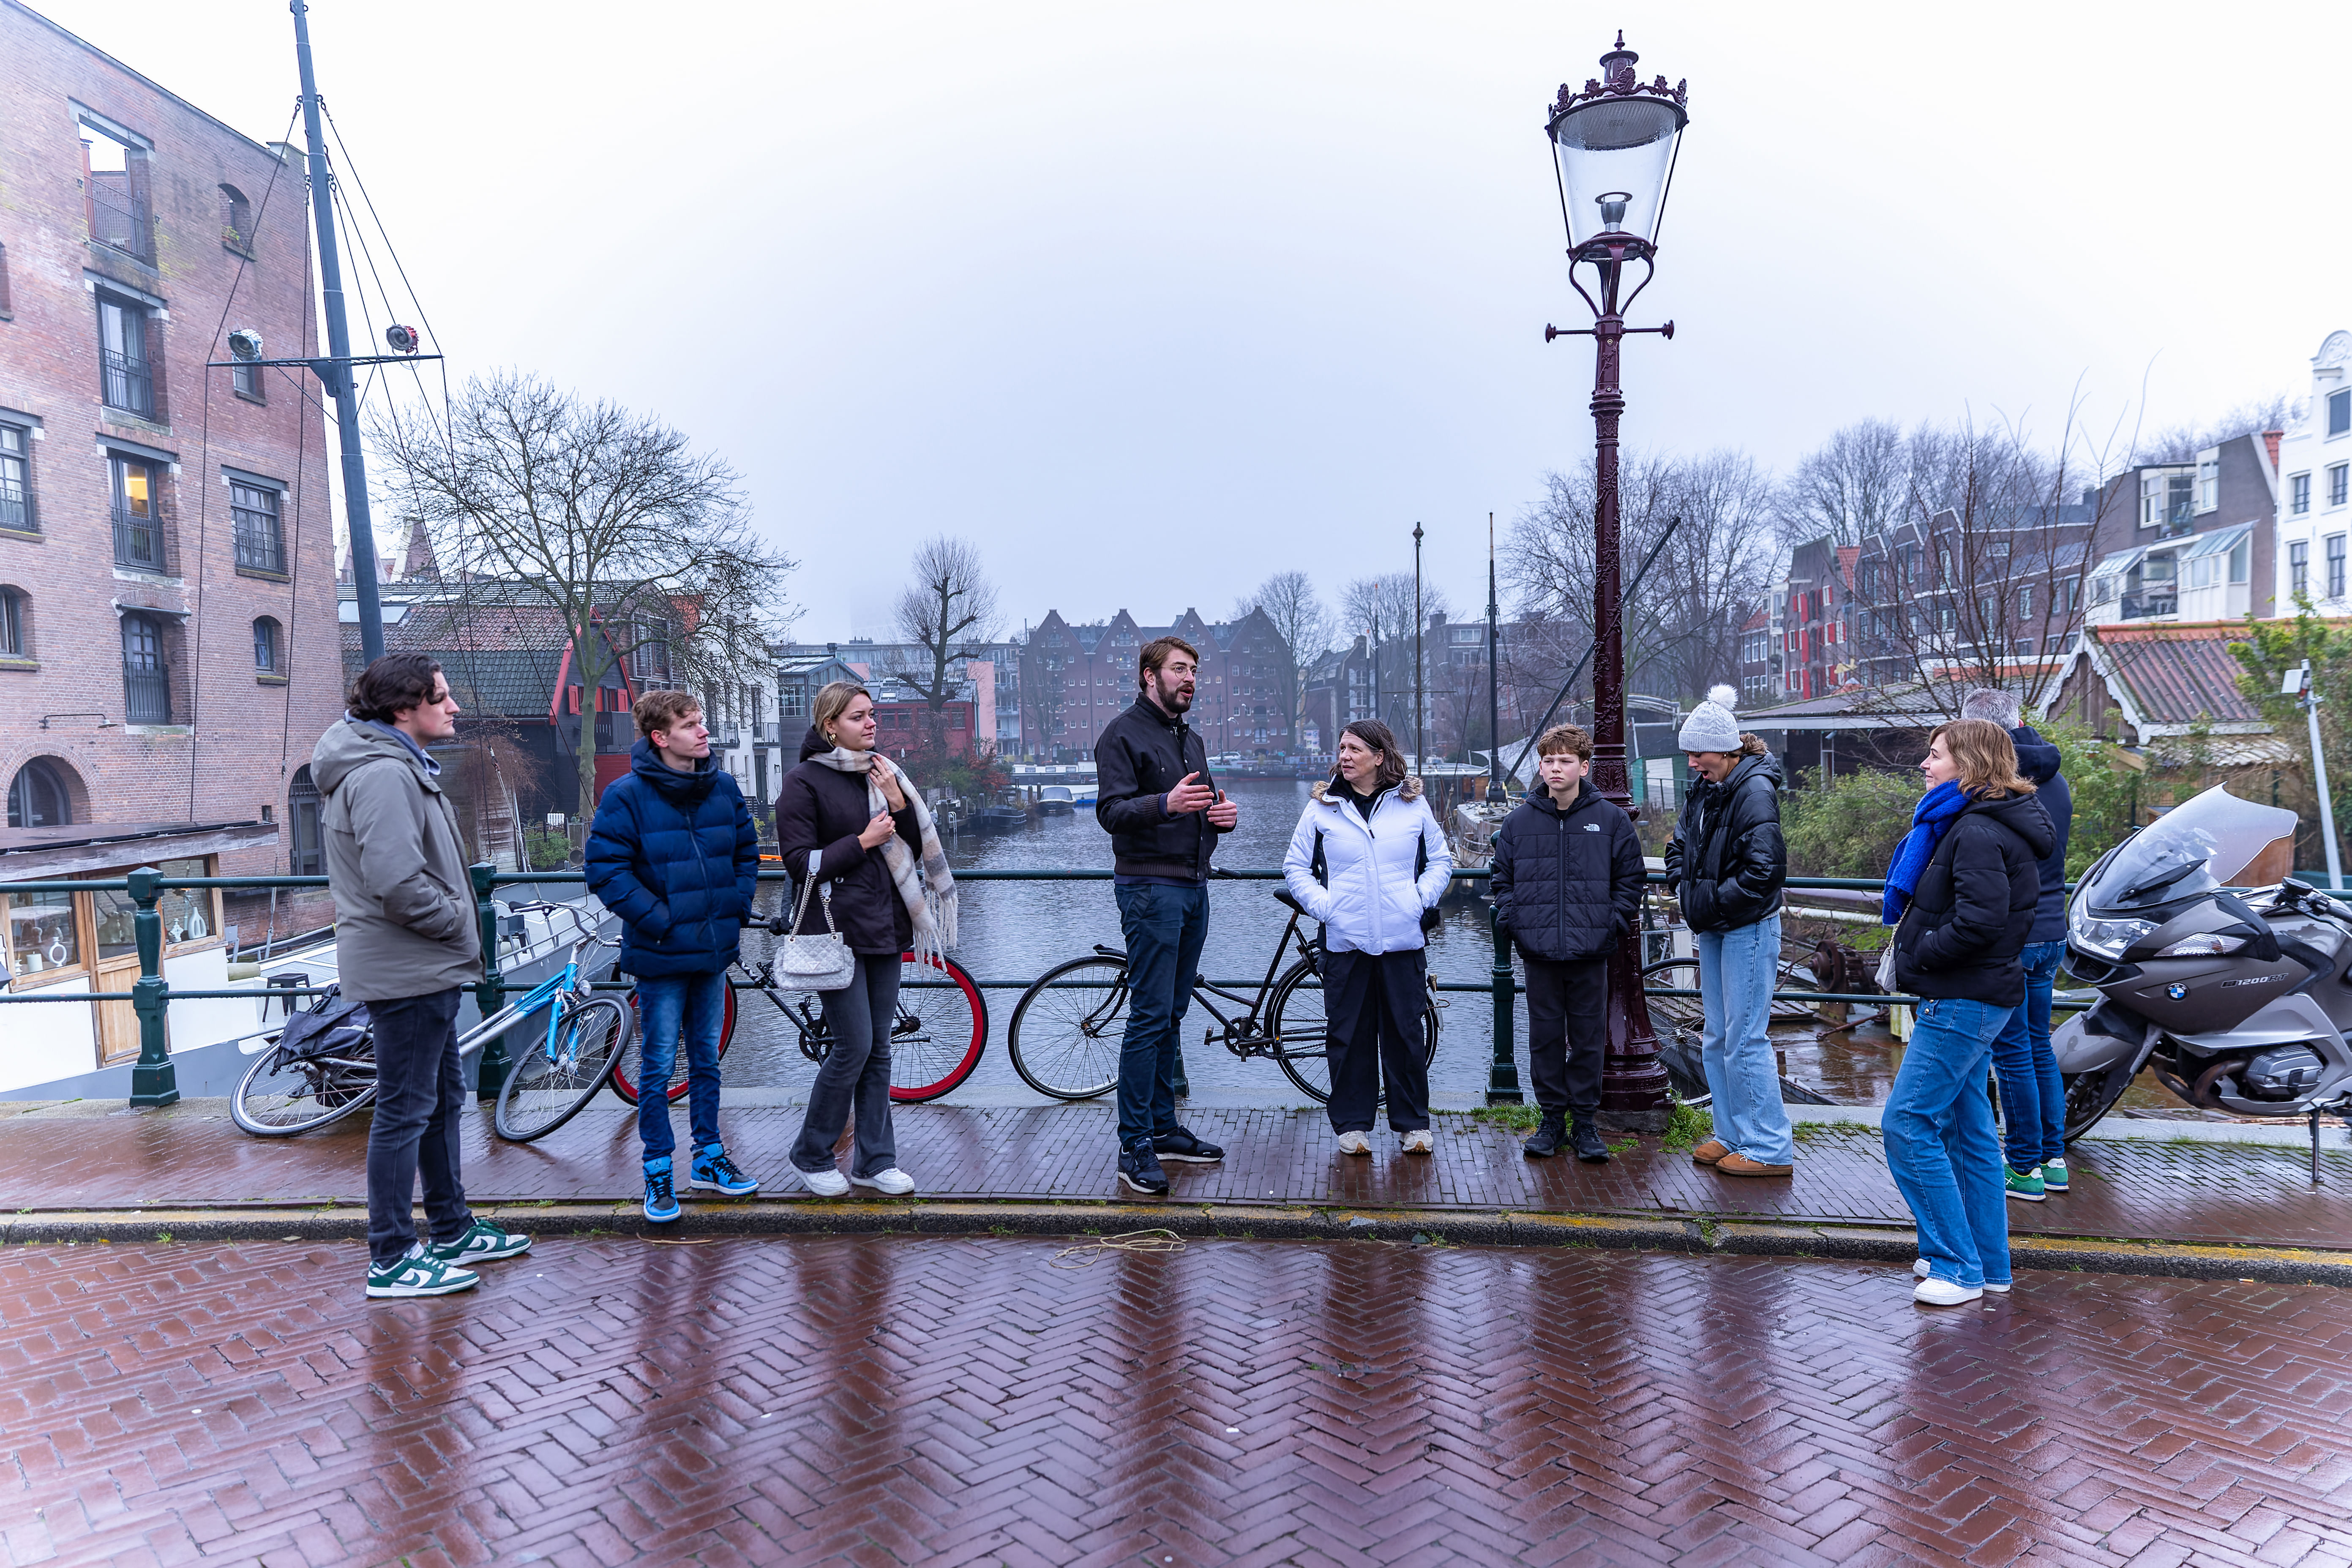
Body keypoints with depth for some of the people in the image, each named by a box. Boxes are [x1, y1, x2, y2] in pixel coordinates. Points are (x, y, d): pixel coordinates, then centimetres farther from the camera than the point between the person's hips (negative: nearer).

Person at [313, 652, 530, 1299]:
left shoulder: (399, 767, 15)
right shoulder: (383, 775, -20)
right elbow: (397, 882, -29)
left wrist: (457, 924, 12)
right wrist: (457, 920, -15)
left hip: (425, 968, 11)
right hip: (405, 971, -11)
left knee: (443, 1099, 18)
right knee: (405, 1111, -1)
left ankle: (454, 1231, 31)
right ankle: (392, 1259, 11)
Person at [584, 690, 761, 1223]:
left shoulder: (724, 787, 3)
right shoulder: (626, 794, -12)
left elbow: (747, 852, 13)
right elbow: (606, 871, -14)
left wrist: (736, 912, 3)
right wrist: (661, 921, -16)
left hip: (715, 950, 5)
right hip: (661, 957, -5)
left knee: (707, 1060, 16)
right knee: (658, 1068, 5)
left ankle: (708, 1158, 30)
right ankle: (659, 1173, 18)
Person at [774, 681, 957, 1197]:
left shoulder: (882, 775, 13)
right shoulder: (804, 782, -5)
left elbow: (916, 848, 12)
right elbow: (800, 862, -10)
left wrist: (899, 804, -3)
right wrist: (863, 842, -13)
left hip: (884, 927, 6)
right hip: (837, 930, -6)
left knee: (878, 1048, 9)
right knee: (854, 1046, -7)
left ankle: (873, 1160, 18)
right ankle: (811, 1155, 13)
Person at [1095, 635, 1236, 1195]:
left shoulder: (1191, 740, 20)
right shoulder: (1123, 733, -6)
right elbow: (1111, 810, -17)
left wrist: (1224, 812, 4)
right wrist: (1165, 803, -35)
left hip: (1194, 888, 8)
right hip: (1151, 888, -8)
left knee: (1172, 1016, 13)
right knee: (1150, 1016, -10)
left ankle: (1164, 1128, 22)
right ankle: (1134, 1147, -4)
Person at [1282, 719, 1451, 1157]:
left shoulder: (1413, 805, 5)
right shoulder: (1322, 808, 4)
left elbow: (1441, 859, 14)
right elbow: (1295, 867, 9)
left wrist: (1420, 899, 1)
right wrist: (1323, 905, -3)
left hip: (1403, 941, 0)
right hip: (1345, 942, 0)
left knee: (1405, 1033, 6)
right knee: (1349, 1035, 5)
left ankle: (1414, 1123, 20)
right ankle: (1353, 1124, 18)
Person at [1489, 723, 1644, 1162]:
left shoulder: (1611, 820, 1)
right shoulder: (1519, 821, 4)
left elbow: (1631, 877, 7)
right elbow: (1502, 878, 11)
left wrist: (1614, 923, -2)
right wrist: (1511, 920, 0)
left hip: (1590, 951, -1)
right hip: (1538, 951, 1)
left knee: (1589, 1039, 7)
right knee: (1545, 1037, 8)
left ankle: (1586, 1122, 20)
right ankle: (1551, 1118, 20)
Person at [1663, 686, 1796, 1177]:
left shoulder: (1755, 790, -17)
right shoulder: (1704, 787, 8)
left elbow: (1765, 869, -24)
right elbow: (1680, 843, 21)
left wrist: (1714, 901, -16)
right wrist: (1683, 885, 5)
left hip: (1749, 929, -9)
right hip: (1711, 930, 9)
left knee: (1745, 1040, -4)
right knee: (1717, 1039, 14)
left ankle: (1770, 1148, 7)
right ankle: (1732, 1135, 26)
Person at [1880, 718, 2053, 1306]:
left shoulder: (1978, 833, -18)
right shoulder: (1965, 824, 15)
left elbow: (1980, 922, -27)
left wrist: (1919, 955, -15)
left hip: (1963, 1002, -11)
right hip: (1971, 999, 11)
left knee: (1908, 1125, -7)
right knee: (1967, 1130, 16)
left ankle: (1957, 1266, 1)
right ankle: (1988, 1262, 25)